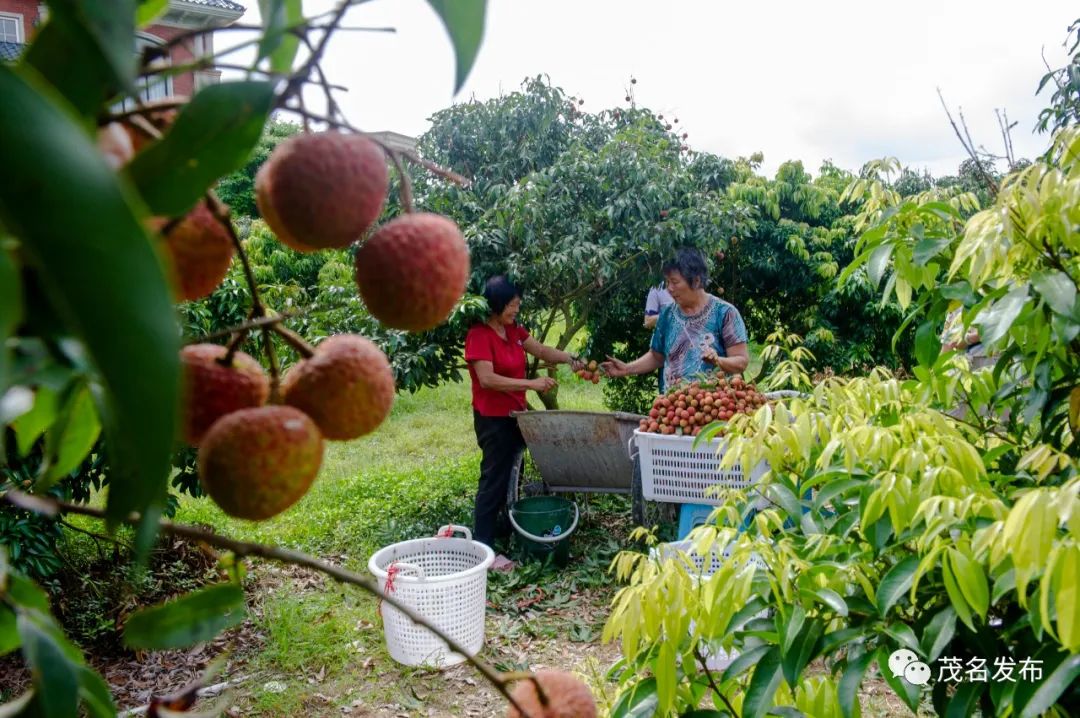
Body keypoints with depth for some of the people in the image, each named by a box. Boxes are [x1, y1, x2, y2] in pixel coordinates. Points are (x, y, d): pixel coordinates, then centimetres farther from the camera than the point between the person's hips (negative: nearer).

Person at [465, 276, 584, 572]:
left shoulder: (514, 330, 7)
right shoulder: (479, 335, -18)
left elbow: (542, 351, 13)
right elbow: (487, 379, -26)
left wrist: (571, 360, -4)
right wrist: (531, 383, -27)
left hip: (514, 414, 9)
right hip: (492, 418, -8)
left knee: (511, 475, 17)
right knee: (494, 479, -5)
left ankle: (503, 529, 32)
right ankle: (483, 549, 1)